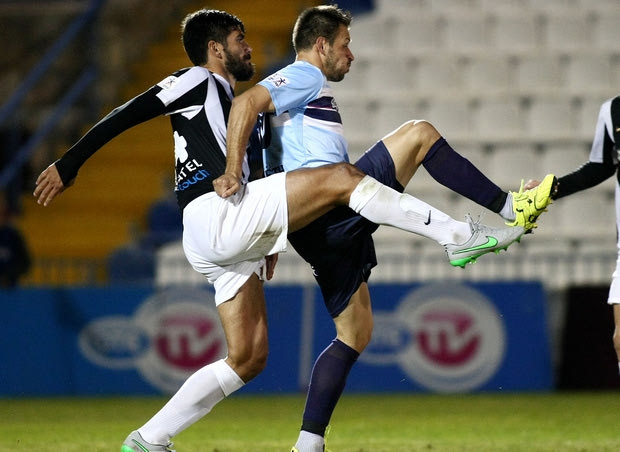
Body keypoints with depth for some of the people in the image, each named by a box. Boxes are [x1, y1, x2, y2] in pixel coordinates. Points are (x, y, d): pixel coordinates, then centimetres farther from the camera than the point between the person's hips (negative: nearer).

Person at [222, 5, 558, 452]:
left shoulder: (308, 89, 32)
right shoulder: (304, 77, 2)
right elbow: (247, 103, -17)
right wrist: (234, 171, -26)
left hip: (323, 233, 10)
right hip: (331, 203, -10)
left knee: (356, 331, 11)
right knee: (419, 133, -11)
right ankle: (509, 206, -9)